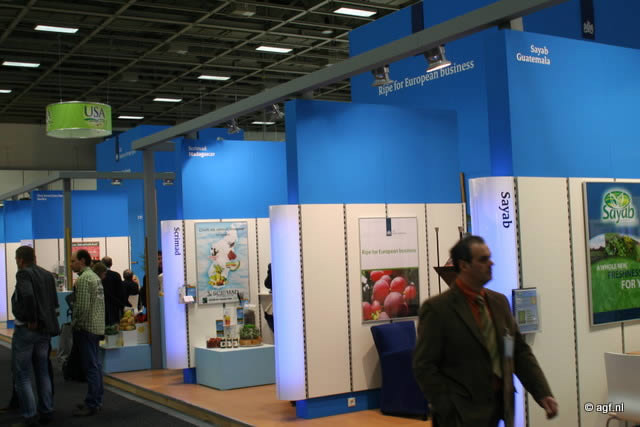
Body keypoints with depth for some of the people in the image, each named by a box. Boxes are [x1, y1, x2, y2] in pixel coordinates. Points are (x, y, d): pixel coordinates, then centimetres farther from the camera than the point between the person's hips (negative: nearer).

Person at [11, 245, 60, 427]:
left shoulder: (23, 274, -12)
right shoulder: (48, 275, 10)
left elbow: (28, 296, -30)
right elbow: (54, 302, 10)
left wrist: (32, 320, -20)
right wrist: (46, 320, 7)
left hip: (26, 330, -7)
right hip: (45, 330, 7)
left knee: (22, 376, 1)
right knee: (43, 372, 16)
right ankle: (46, 412, 21)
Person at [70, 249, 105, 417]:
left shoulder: (83, 279, -13)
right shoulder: (95, 277, 16)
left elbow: (83, 306, -20)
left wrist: (76, 325, -9)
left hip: (87, 327, -10)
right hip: (97, 327, 10)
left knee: (91, 367, -6)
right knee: (95, 365, 13)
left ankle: (91, 405, -3)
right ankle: (97, 401, 20)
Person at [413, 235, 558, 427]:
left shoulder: (500, 301, 9)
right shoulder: (437, 308, -10)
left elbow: (520, 351, 12)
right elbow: (424, 366, -11)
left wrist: (543, 393, 2)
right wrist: (449, 411, -14)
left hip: (500, 409, 6)